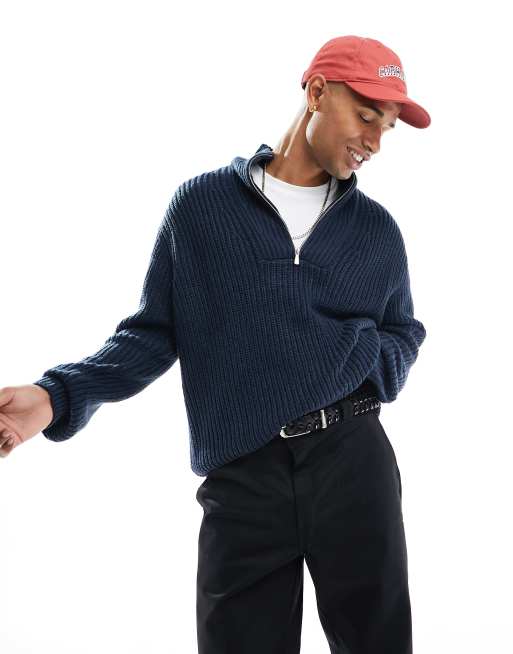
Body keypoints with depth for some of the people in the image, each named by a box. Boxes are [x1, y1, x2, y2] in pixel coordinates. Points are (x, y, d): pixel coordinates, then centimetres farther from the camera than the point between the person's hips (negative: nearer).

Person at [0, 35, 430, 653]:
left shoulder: (377, 227, 13)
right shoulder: (201, 203, 5)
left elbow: (404, 338, 21)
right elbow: (154, 332, 5)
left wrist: (360, 352, -2)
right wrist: (57, 395, -10)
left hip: (356, 462, 3)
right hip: (241, 478, -2)